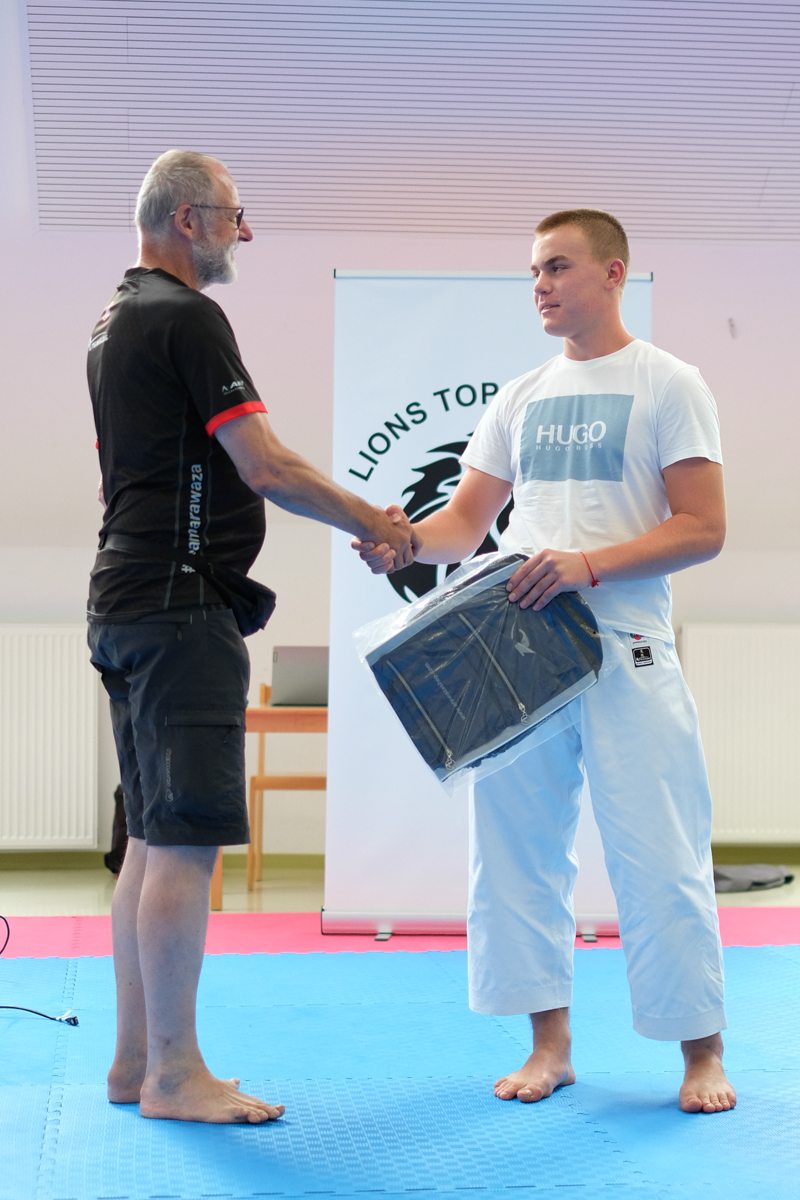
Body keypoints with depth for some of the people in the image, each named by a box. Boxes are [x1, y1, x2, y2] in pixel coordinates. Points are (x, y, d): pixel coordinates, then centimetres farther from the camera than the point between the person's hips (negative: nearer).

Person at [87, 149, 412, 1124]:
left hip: (126, 598, 10)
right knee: (187, 841, -8)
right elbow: (265, 468, -16)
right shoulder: (187, 319, -11)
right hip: (179, 603, -10)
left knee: (153, 839, 12)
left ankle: (135, 1062, 17)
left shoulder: (113, 326, 20)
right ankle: (172, 1075, -5)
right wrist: (372, 521, -4)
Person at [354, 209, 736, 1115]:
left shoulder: (667, 385, 0)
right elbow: (468, 520, 14)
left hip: (625, 652, -5)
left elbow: (702, 528, -7)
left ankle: (702, 1051, 9)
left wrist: (587, 565, -19)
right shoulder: (521, 399, 16)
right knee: (519, 849, 7)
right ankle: (550, 1041, 19)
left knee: (657, 855, -4)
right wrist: (410, 538, -9)